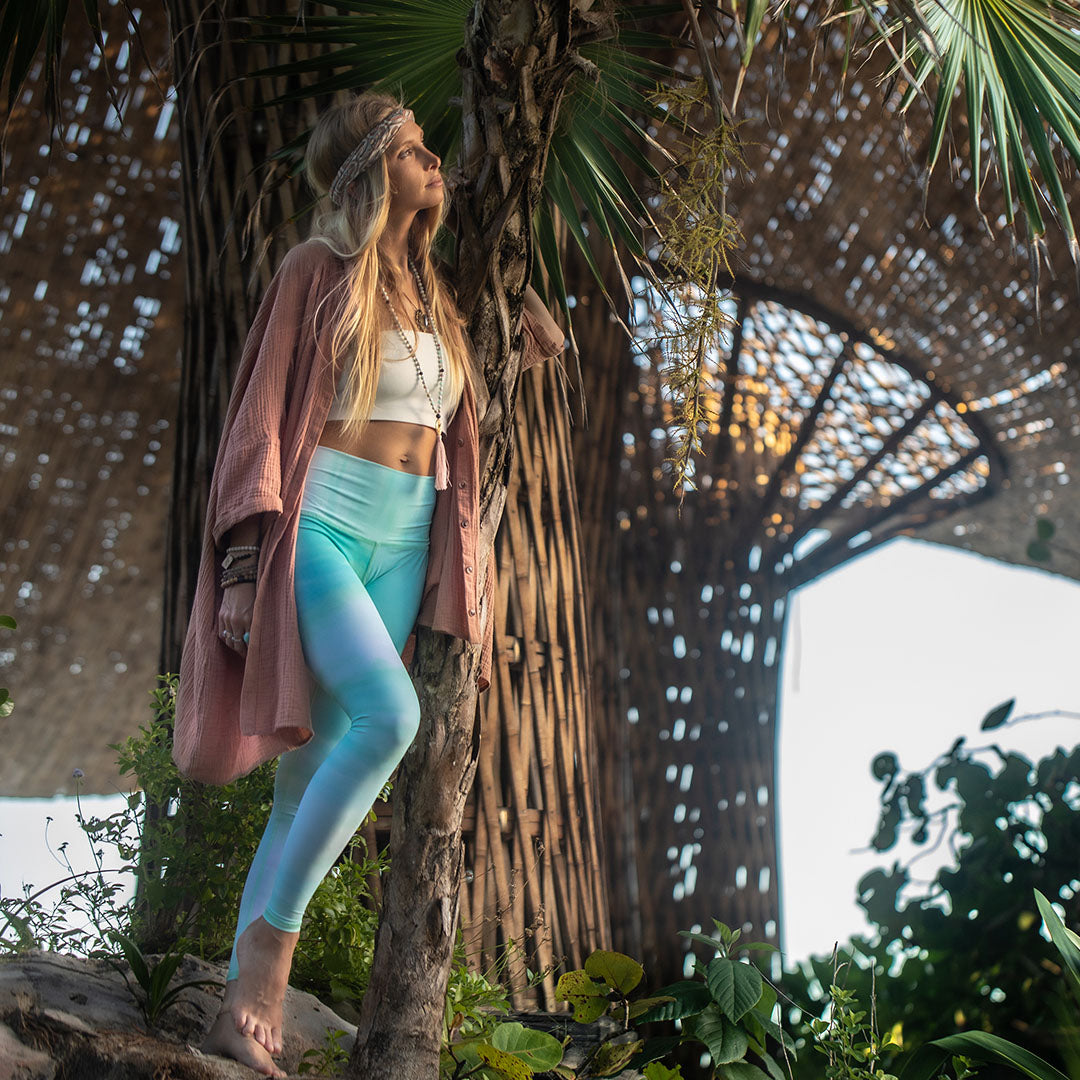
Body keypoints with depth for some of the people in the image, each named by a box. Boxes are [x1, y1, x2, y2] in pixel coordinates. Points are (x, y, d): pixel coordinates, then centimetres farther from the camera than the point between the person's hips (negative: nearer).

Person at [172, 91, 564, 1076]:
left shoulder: (433, 289, 18)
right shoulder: (317, 272, 0)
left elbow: (541, 339, 38)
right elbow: (264, 411, -4)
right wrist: (245, 565, -11)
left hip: (404, 542, 6)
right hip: (318, 524, -5)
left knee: (317, 773, -1)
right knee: (389, 712, -29)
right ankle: (269, 942, -17)